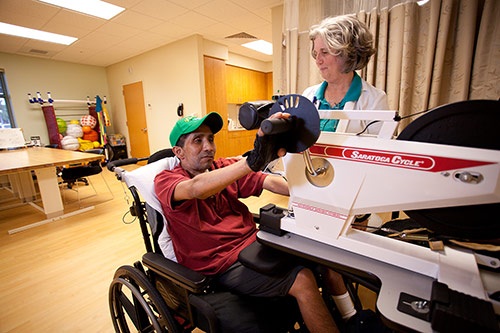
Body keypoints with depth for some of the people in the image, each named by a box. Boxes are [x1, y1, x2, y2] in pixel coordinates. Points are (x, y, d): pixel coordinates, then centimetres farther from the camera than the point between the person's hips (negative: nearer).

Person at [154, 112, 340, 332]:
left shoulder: (223, 168, 6)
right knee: (302, 280, -21)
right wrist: (254, 159, -47)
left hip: (253, 242, 6)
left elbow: (269, 181, -3)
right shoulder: (166, 180, -9)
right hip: (223, 263, -6)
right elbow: (196, 189, -33)